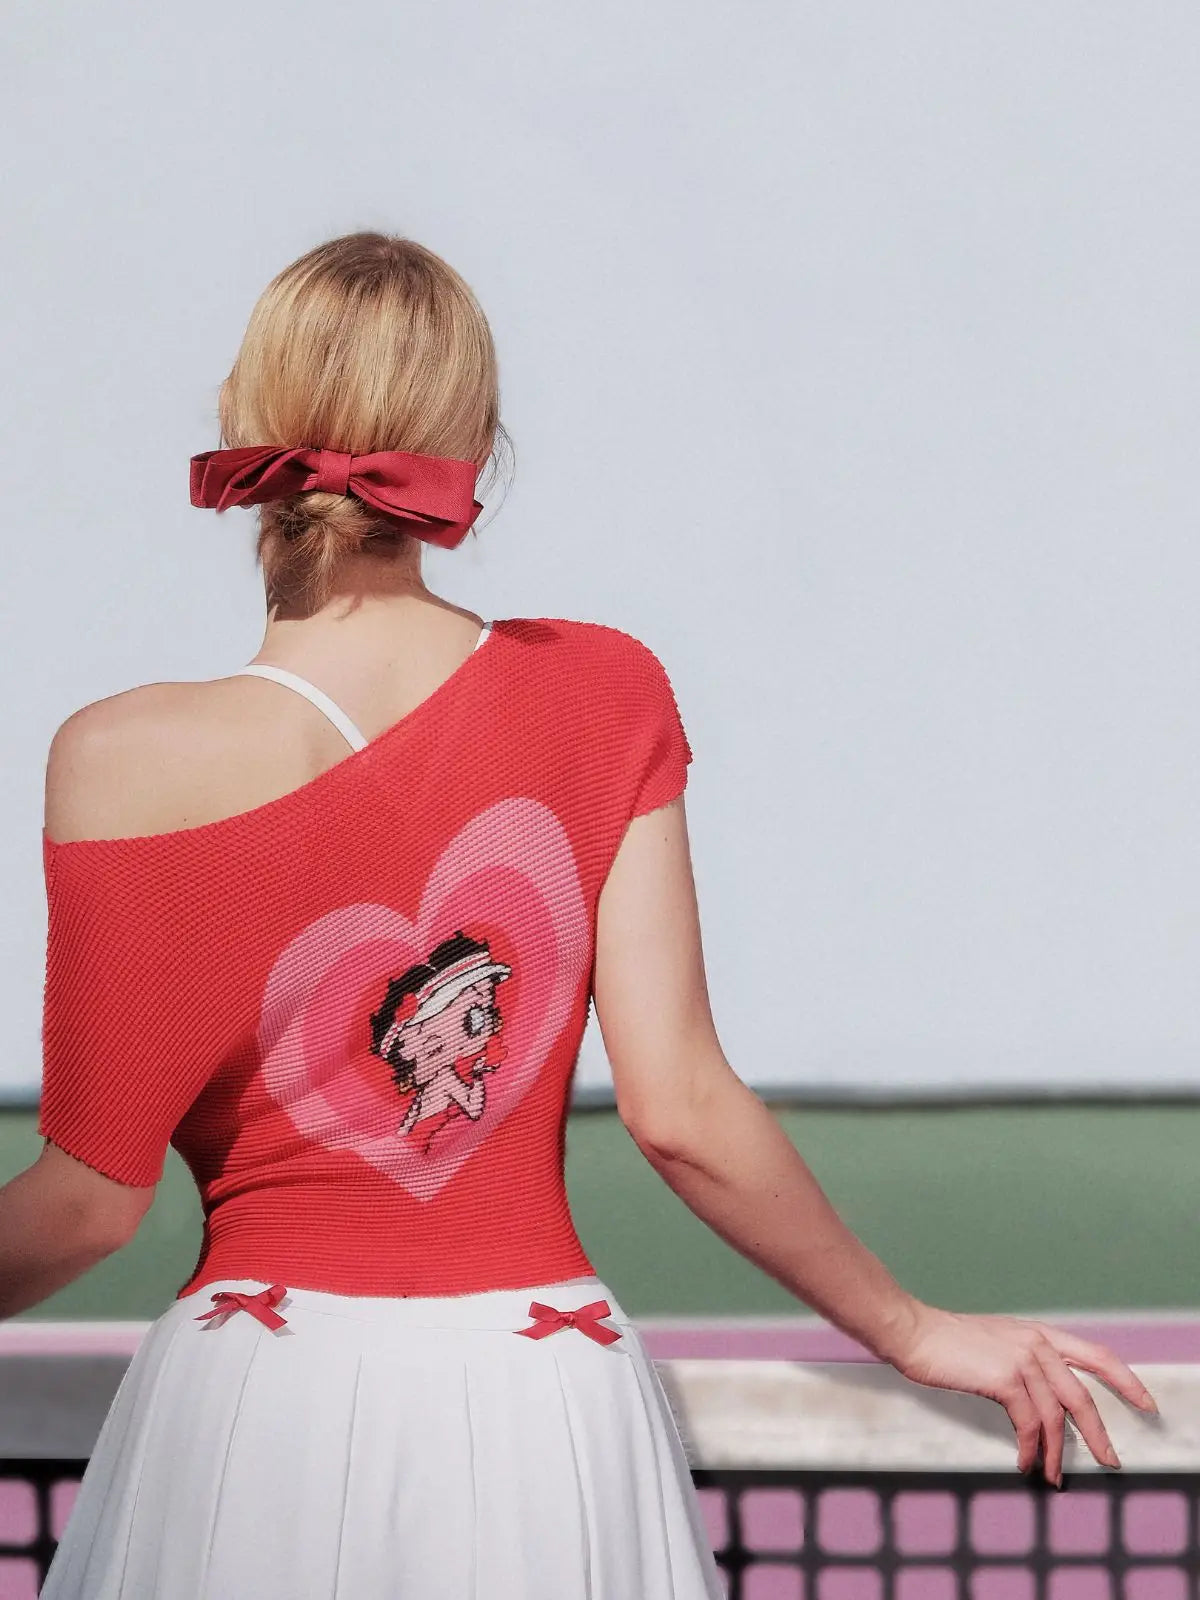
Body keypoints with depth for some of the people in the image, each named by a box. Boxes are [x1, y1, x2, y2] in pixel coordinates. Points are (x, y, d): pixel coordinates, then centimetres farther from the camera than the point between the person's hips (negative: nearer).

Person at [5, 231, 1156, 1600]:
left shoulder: (132, 763, -10)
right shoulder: (600, 700, -3)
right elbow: (680, 1112, -6)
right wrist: (914, 1331, 8)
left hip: (256, 1424, -2)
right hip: (544, 1426, 2)